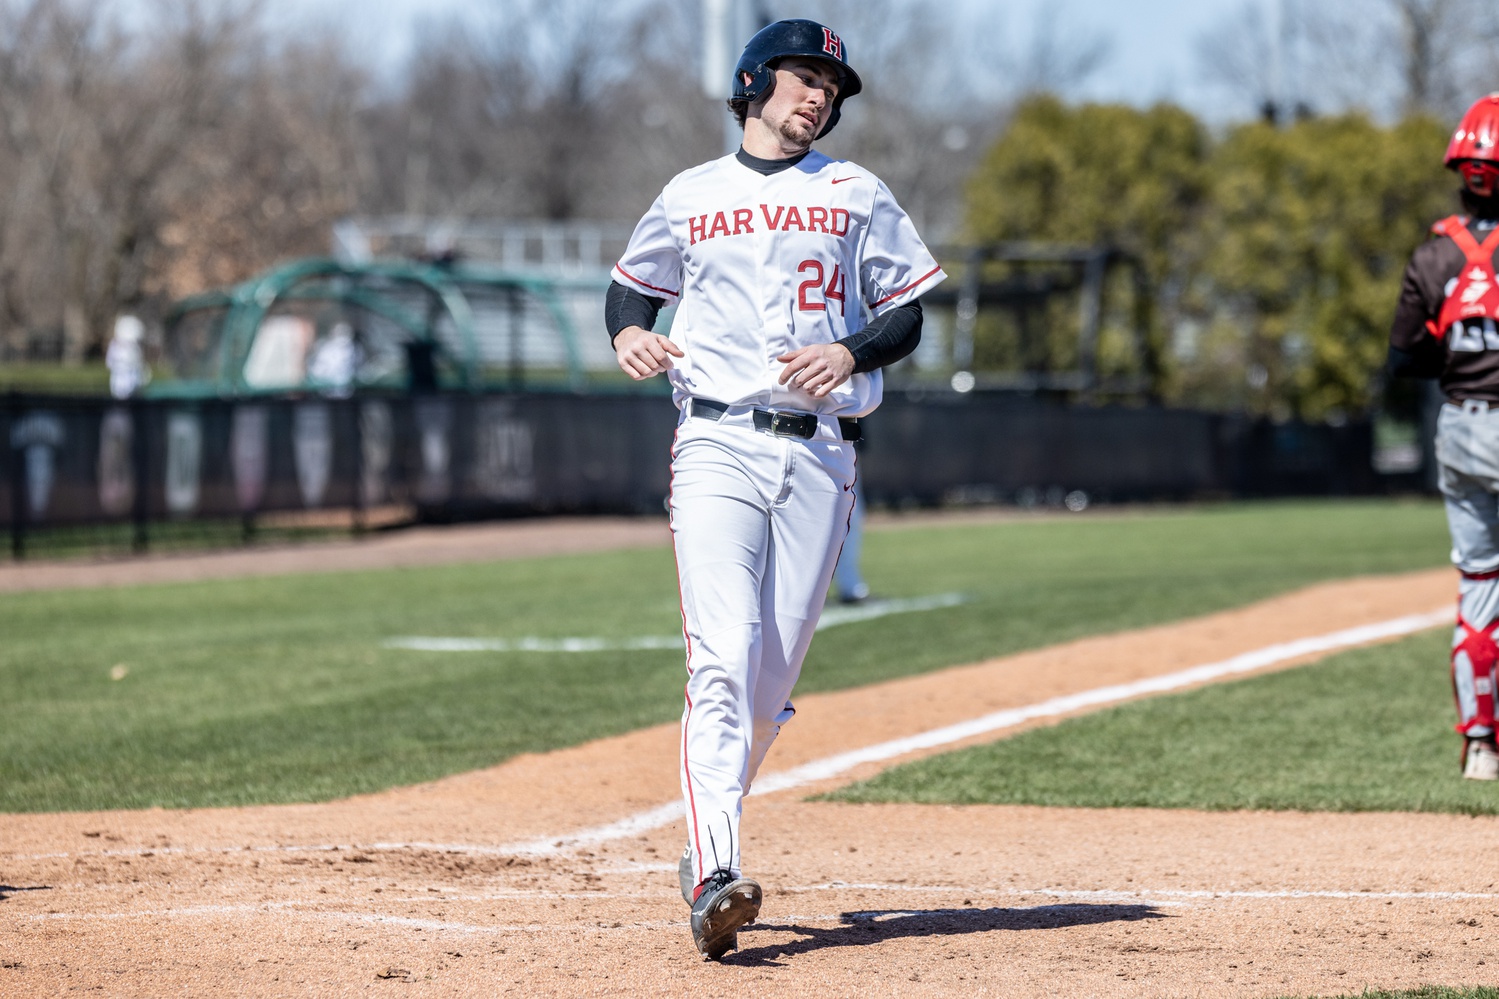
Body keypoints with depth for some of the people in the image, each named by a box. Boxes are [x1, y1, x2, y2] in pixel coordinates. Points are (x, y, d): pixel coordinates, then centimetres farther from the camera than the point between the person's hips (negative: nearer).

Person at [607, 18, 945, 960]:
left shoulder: (857, 194, 12)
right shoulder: (691, 198, 12)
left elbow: (907, 314, 11)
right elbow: (632, 285, 25)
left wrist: (850, 353, -9)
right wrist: (629, 334, 2)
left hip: (820, 456, 2)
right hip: (717, 448, -2)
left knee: (773, 679, 1)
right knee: (725, 661, -17)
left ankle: (708, 845, 21)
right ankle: (717, 876, -27)